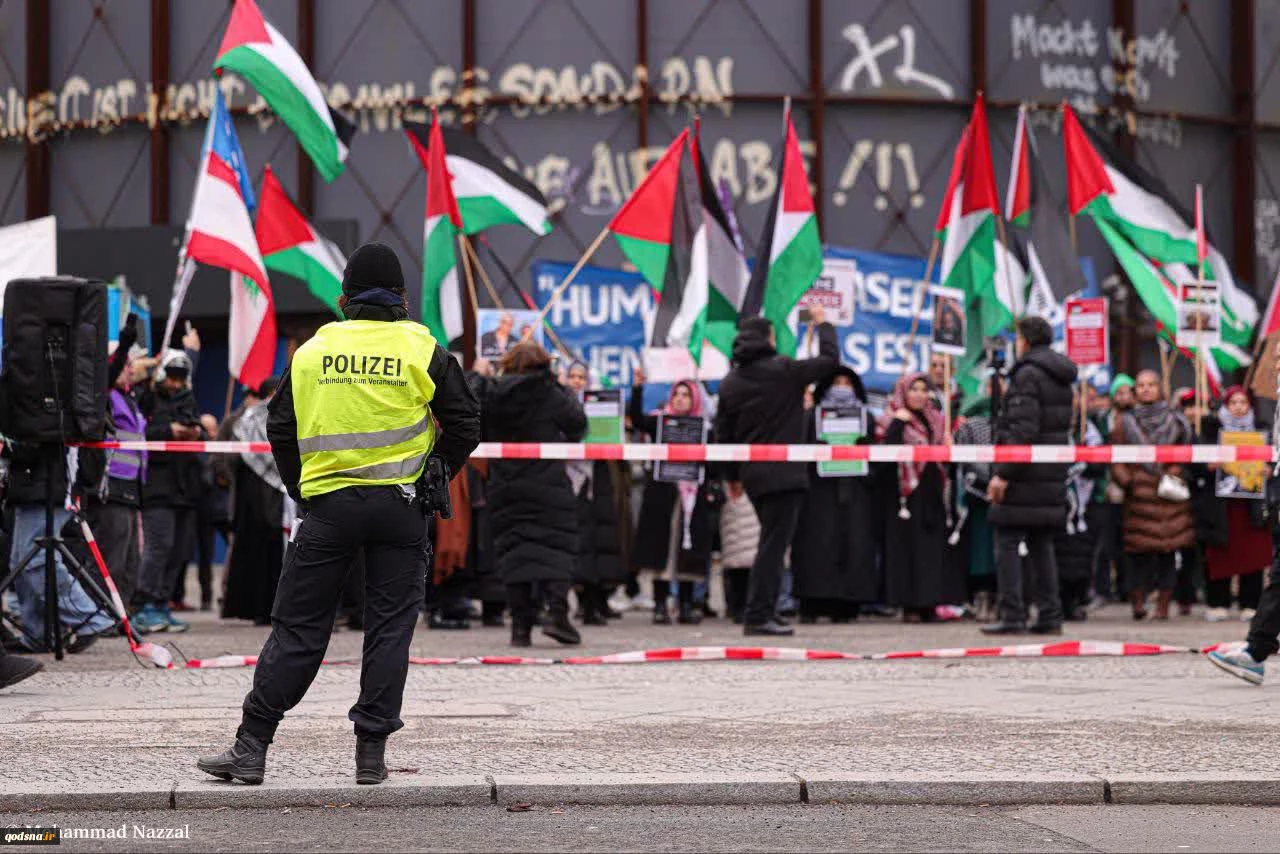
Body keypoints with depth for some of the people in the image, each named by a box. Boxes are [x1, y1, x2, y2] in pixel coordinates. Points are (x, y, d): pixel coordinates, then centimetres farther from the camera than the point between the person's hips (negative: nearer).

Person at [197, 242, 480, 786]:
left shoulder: (313, 350, 6)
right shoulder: (422, 349, 1)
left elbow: (280, 428, 8)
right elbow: (465, 423, 3)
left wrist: (302, 491, 17)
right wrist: (433, 477, 14)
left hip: (329, 504, 1)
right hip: (400, 505, -1)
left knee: (297, 628, 4)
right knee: (390, 628, 5)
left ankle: (252, 746, 2)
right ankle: (371, 751, 3)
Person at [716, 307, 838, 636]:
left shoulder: (730, 383, 7)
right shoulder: (783, 370, -10)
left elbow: (724, 434, 10)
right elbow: (830, 360, -1)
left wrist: (732, 475, 20)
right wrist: (823, 324, 15)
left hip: (753, 474, 7)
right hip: (783, 473, -7)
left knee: (772, 543, 18)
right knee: (774, 544, -7)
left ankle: (764, 612, 19)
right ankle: (758, 616, -12)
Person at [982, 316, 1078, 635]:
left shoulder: (1028, 374, -12)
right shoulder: (1062, 378, 16)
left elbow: (1023, 429, -20)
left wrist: (1003, 472, -20)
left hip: (1024, 474, -8)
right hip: (1053, 474, 8)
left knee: (1007, 542, -4)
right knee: (1042, 544, 12)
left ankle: (1012, 616, -8)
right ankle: (1049, 616, 9)